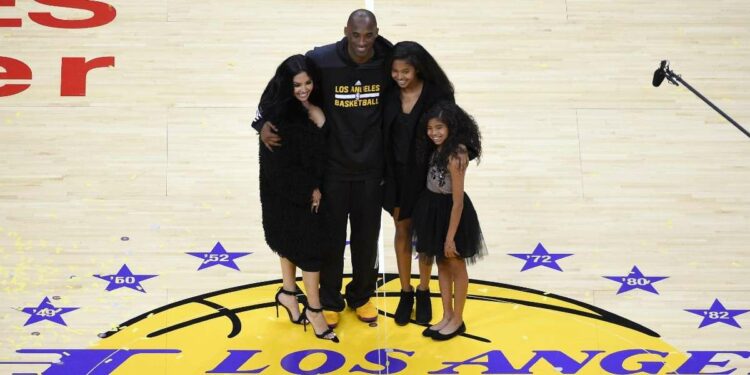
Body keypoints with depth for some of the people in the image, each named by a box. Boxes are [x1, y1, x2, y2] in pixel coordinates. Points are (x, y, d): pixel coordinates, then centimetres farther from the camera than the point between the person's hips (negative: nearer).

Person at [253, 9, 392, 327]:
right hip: (332, 168, -1)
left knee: (367, 238, 13)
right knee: (331, 237, 10)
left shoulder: (389, 63, -10)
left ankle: (361, 296, 37)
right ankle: (330, 301, 31)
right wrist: (263, 122, -14)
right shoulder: (322, 61, -16)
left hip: (372, 169, 1)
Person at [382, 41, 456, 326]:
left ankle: (424, 292, 33)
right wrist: (383, 174, -1)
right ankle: (406, 292, 32)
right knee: (402, 232, 15)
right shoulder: (389, 94, -9)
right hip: (396, 173, 2)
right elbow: (381, 133, -1)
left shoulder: (438, 94, -17)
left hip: (426, 174, -2)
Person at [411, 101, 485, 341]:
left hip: (451, 213, -8)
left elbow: (458, 202, -22)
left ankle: (457, 320, 25)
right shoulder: (436, 149, 1)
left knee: (456, 266, 10)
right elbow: (433, 183, 5)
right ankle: (447, 316, 30)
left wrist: (450, 237, -18)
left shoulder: (456, 155, -24)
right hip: (433, 209, 8)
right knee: (441, 264, 17)